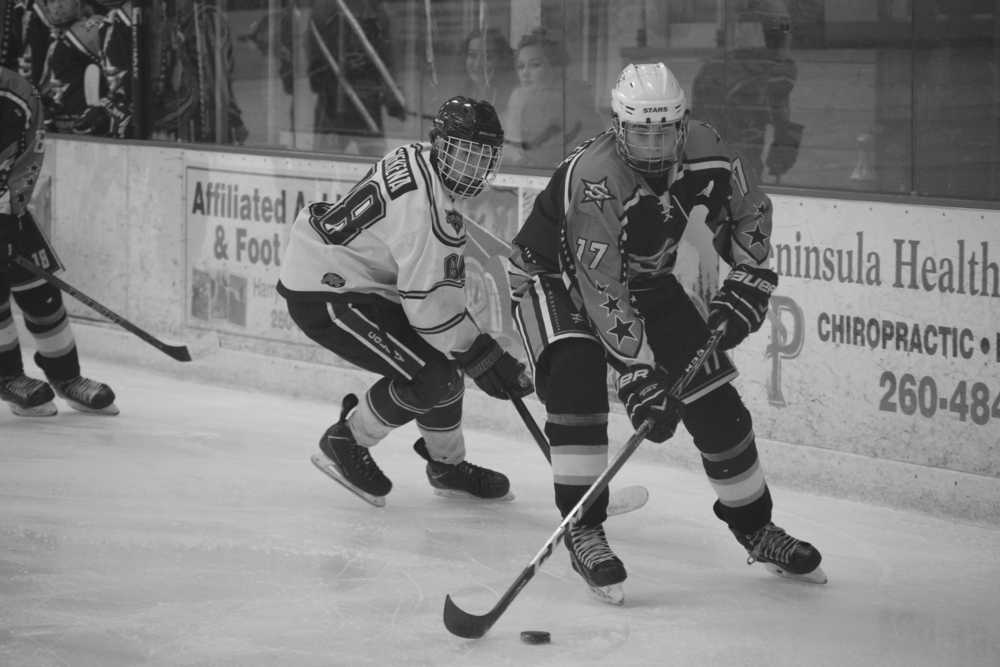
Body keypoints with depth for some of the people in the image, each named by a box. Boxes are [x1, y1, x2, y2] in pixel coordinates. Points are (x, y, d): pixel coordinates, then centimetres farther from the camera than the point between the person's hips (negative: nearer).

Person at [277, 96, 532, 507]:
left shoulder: (418, 160, 5)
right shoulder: (424, 207, -26)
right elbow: (427, 301, -26)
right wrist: (481, 356, -19)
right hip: (323, 296, -11)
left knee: (442, 357, 14)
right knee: (429, 377, -15)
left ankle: (448, 464, 31)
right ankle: (344, 444, 4)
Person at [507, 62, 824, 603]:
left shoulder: (702, 150, -19)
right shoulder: (594, 178, -37)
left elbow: (748, 212, 2)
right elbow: (602, 293, -39)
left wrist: (745, 287, -8)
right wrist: (638, 374, -42)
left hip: (644, 276, 5)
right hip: (555, 274, -5)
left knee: (713, 397, 0)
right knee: (576, 377, -31)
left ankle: (755, 528, 17)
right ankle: (581, 529, -22)